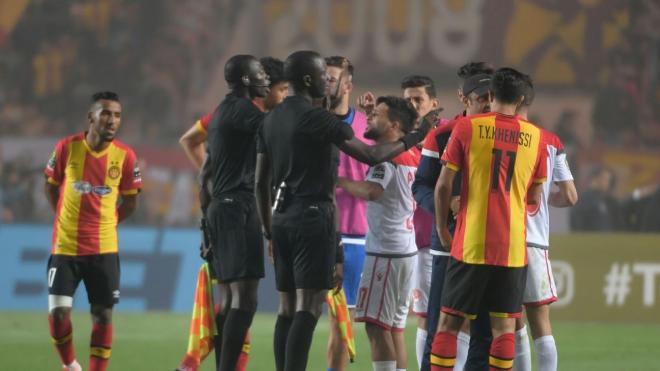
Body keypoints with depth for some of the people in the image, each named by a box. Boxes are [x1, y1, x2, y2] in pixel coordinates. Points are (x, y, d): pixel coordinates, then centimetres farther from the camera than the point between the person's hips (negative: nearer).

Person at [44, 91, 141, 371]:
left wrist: (107, 222, 10)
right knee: (58, 312, -7)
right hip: (65, 246, -1)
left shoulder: (125, 156, -4)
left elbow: (130, 200, 10)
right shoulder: (67, 148, -6)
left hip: (104, 249, 1)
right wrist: (65, 219, 8)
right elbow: (51, 185, 9)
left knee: (103, 314, 1)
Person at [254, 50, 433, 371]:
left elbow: (261, 181, 15)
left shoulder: (272, 120, 11)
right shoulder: (318, 118, -11)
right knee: (308, 307, -9)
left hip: (282, 216, 8)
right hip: (313, 215, -8)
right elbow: (371, 155, -12)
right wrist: (413, 138, 0)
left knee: (287, 308, 9)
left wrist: (267, 227, 22)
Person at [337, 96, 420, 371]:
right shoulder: (410, 154, 13)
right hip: (405, 248, 9)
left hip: (386, 252, -9)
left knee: (376, 324, -8)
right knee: (394, 326, 11)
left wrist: (337, 180, -16)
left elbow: (370, 191, -29)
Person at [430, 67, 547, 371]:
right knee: (504, 325, 4)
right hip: (513, 248, 2)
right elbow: (534, 199, 12)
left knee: (449, 322, 4)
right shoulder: (535, 137, 5)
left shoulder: (467, 127, -2)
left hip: (471, 243, -2)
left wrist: (442, 228, 9)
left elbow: (443, 186, -3)